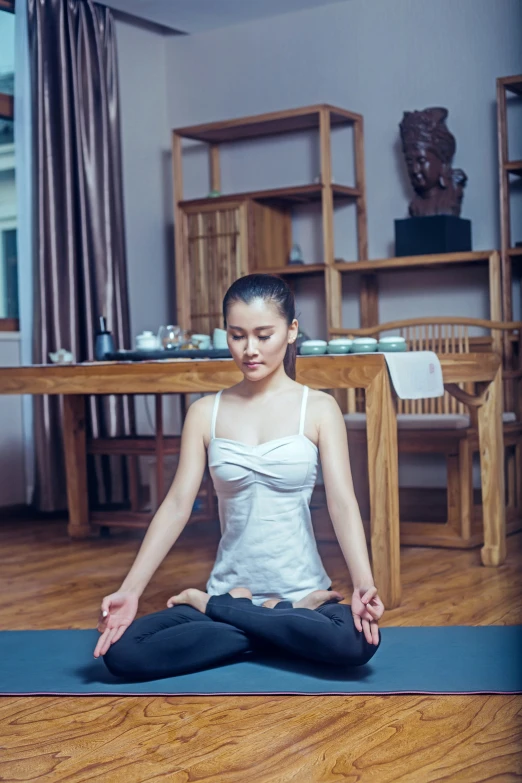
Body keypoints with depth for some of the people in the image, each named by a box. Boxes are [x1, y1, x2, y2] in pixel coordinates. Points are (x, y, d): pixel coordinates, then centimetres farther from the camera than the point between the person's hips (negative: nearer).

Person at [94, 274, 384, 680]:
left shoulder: (318, 408, -1)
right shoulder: (205, 414, 4)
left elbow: (343, 502, -9)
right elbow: (177, 505, -1)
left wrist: (364, 585, -26)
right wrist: (130, 591, -12)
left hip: (303, 590, -1)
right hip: (230, 586, 2)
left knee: (357, 640, -36)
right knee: (122, 651, -23)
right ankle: (287, 622, -9)